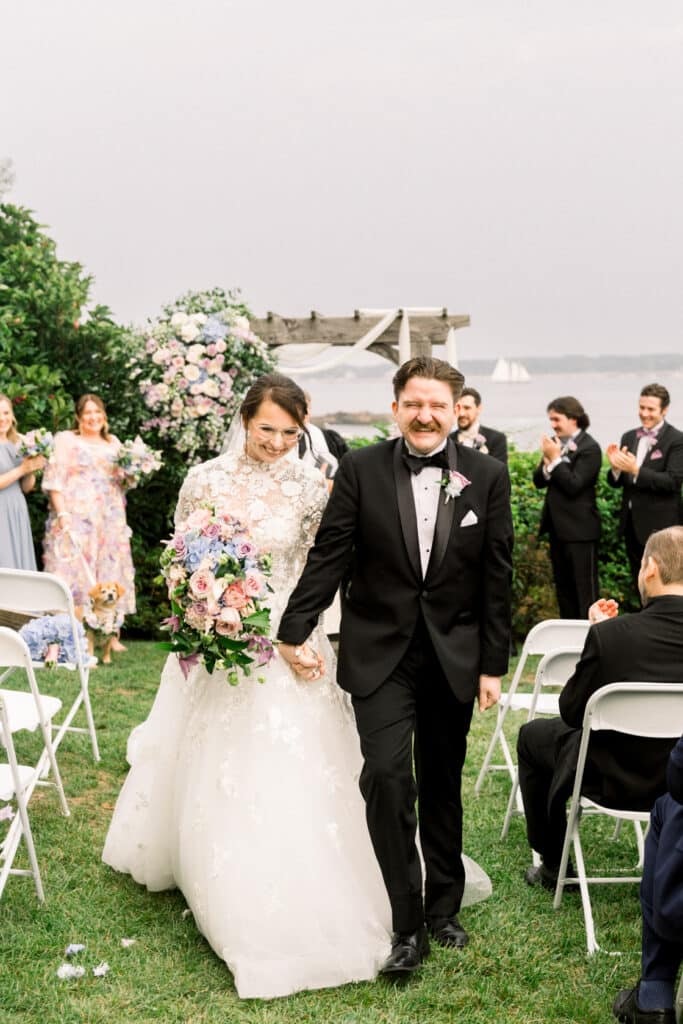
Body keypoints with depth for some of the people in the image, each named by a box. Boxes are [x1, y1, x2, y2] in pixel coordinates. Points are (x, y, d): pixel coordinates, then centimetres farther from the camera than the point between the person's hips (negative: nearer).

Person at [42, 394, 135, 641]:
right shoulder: (65, 440, 4)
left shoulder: (114, 443, 18)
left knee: (111, 573, 1)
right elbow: (54, 479, -4)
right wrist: (62, 514, -15)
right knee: (75, 572, -9)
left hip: (110, 521, 5)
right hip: (76, 520, -4)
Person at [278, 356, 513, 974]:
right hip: (380, 652, -1)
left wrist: (494, 664, 0)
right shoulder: (361, 470, -4)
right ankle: (407, 924, -1)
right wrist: (295, 629, -9)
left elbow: (497, 576, 1)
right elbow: (329, 555, -3)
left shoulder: (487, 477, -1)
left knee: (442, 784, 13)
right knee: (387, 774, -12)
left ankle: (443, 907, 30)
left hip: (454, 655, 2)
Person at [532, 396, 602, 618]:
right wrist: (547, 463, -13)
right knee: (563, 587, 16)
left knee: (585, 589, -2)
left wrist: (555, 459, -18)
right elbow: (538, 481, 6)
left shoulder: (589, 448, -13)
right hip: (558, 527, 8)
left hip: (580, 529, -8)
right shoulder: (555, 442, 7)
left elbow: (574, 485, -21)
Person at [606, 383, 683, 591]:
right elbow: (615, 482, 9)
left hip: (660, 526, -6)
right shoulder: (629, 437, 9)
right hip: (632, 524, 6)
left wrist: (636, 470, -28)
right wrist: (615, 467, -14)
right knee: (640, 586, 16)